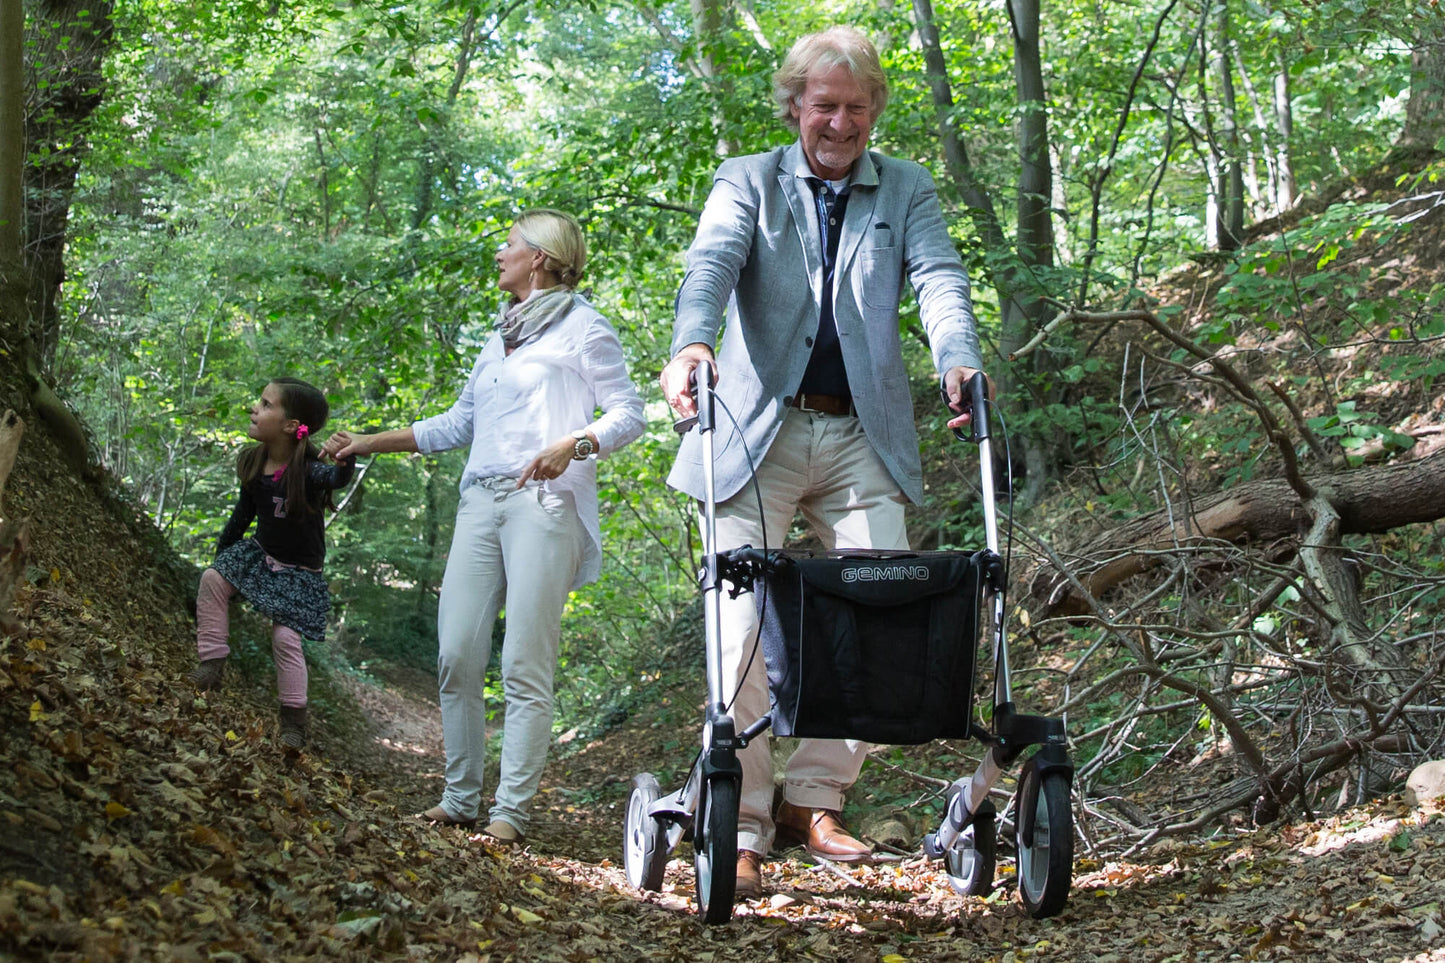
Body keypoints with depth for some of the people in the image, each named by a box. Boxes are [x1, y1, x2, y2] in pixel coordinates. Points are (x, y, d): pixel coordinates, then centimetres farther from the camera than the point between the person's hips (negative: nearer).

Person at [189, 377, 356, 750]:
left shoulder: (308, 470, -28)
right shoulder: (254, 464, -7)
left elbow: (335, 479, -52)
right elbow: (244, 512, 9)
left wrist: (344, 463, -76)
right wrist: (222, 550, 19)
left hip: (298, 570, -6)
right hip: (259, 553, 6)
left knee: (285, 638, -11)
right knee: (213, 578, -12)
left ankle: (294, 720, 5)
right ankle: (213, 662, 0)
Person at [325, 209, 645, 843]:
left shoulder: (581, 327, 5)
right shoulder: (500, 337, 25)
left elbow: (627, 414, -1)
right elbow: (458, 424, 30)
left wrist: (571, 445, -19)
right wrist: (371, 443, 26)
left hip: (544, 502, -7)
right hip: (481, 502, 7)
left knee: (525, 665, -10)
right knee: (457, 655, -2)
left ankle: (511, 810, -8)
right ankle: (460, 798, 6)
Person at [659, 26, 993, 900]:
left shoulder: (906, 190, 14)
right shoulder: (748, 181, 9)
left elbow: (939, 277, -2)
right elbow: (713, 263, -10)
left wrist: (960, 362, -23)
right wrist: (691, 344, -32)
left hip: (864, 437, 2)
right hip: (758, 432, -2)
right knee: (745, 625, -8)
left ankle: (816, 800, 8)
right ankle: (741, 829, -5)